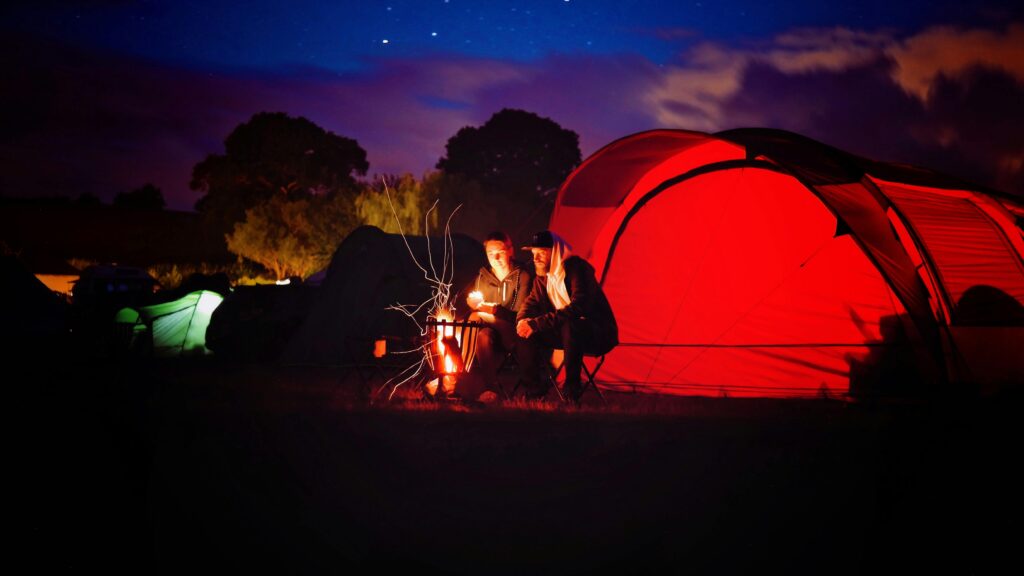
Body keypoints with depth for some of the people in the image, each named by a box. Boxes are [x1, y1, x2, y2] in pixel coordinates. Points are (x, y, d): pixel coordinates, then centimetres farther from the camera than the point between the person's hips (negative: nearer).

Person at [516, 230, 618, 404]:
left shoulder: (577, 268, -21)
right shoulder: (542, 275, 5)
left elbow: (578, 308, -33)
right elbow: (532, 303, 8)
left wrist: (536, 324, -35)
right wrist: (522, 321, -18)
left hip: (598, 334, -8)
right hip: (568, 331, 8)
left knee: (569, 326, -39)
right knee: (527, 332, -11)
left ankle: (572, 393, -28)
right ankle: (534, 390, -2)